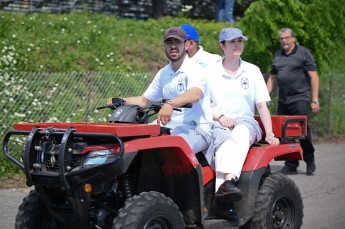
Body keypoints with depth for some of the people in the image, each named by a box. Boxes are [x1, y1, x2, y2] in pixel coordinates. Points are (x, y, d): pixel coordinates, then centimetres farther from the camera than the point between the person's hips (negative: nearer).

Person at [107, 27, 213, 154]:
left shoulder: (194, 69, -7)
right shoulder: (163, 73, 18)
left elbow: (195, 94, -29)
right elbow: (144, 100, 26)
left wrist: (170, 103, -47)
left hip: (196, 130, -7)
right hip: (171, 127, 7)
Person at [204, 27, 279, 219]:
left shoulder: (252, 71, 14)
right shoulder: (211, 71, 12)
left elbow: (262, 105, 10)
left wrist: (270, 134, -2)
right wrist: (220, 116, -12)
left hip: (245, 121, 0)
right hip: (216, 124, 0)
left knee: (240, 134, -38)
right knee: (223, 139, -37)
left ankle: (227, 184, -60)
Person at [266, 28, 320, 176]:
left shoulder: (303, 53, 0)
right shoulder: (277, 56, 16)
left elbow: (314, 77, -2)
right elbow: (272, 78, 22)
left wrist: (315, 101, -8)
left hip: (299, 98, -5)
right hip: (283, 101, 5)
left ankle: (309, 160, 10)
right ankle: (291, 165, 8)